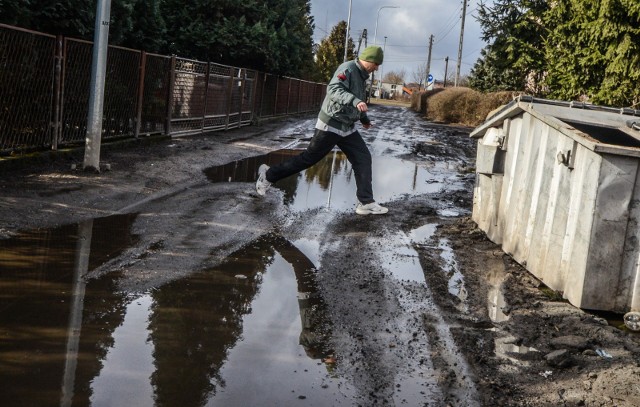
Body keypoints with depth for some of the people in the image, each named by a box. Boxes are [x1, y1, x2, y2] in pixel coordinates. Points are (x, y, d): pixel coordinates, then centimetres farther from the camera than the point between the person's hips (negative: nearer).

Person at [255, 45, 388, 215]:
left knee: (363, 158, 0)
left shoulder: (362, 75, 12)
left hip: (347, 128, 9)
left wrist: (364, 118, 36)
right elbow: (334, 89, -32)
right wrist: (354, 101, -44)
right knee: (309, 157, -1)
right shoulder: (347, 69, -17)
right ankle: (269, 175, 13)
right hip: (331, 125, -9)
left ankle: (366, 203, 1)